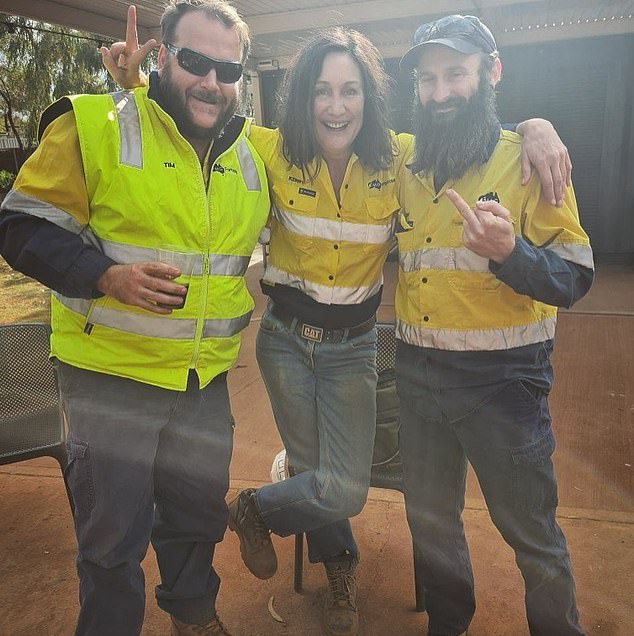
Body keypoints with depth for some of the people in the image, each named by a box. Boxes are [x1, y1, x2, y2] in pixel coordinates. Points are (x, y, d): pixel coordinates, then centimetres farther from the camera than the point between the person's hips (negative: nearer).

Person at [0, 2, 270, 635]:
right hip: (111, 375, -4)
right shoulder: (92, 126, -10)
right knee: (113, 535, 10)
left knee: (198, 512, 23)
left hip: (207, 379, 5)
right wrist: (106, 276, -25)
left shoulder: (256, 151, 5)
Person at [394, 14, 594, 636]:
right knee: (429, 518, 20)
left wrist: (509, 252, -33)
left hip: (501, 377, -4)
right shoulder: (405, 170, 6)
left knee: (531, 532, 10)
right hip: (416, 374, 5)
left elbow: (574, 279, -14)